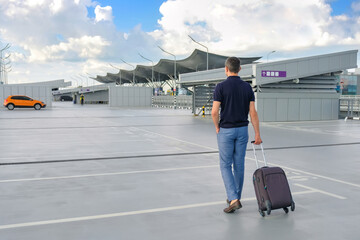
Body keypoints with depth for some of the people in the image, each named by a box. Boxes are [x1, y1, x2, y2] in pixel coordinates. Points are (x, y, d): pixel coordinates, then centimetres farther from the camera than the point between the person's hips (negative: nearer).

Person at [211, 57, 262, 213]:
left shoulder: (221, 87, -11)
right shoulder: (247, 87, 0)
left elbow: (214, 112, -16)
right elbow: (253, 112, -3)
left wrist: (217, 127, 2)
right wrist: (257, 134, 0)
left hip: (226, 131, -4)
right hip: (242, 130, 4)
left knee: (225, 165, 4)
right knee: (239, 165, 13)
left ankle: (233, 199, -9)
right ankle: (235, 197, 24)